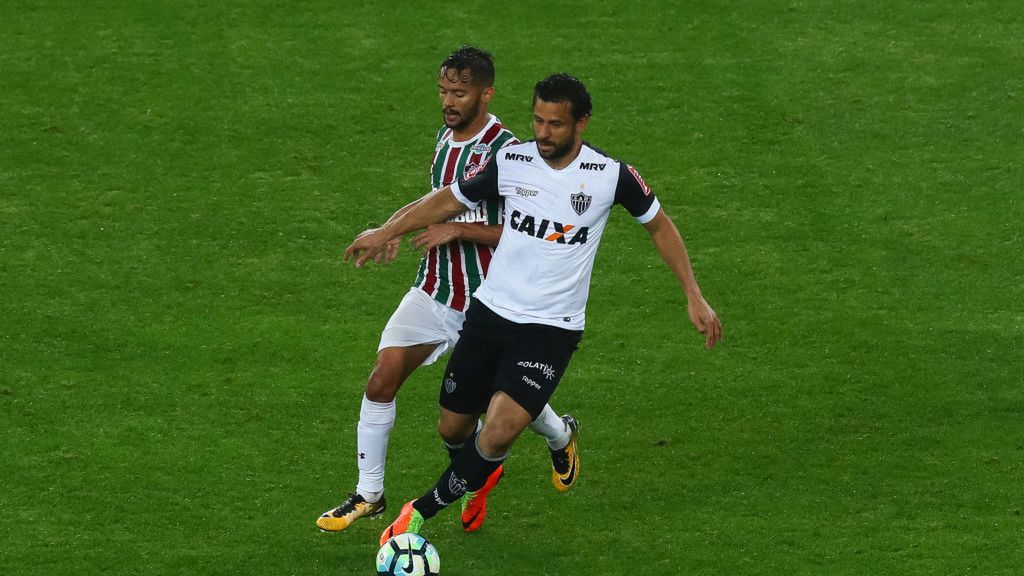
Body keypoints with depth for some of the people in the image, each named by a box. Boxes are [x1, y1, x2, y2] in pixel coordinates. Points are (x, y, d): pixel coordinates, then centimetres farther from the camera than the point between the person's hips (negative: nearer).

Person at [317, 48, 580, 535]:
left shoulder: (507, 152, -19)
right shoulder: (445, 136, 5)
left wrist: (458, 230, -23)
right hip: (433, 291, 6)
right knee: (381, 381, -8)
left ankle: (562, 438, 47)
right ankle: (368, 495, 3)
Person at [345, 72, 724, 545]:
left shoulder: (611, 176, -10)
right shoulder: (510, 163, -5)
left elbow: (659, 225, 6)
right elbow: (451, 199, 11)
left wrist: (693, 296, 4)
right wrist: (386, 232, 9)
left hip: (551, 330, -3)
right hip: (489, 312, 3)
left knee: (499, 433, -21)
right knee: (454, 428, 11)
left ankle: (422, 511, -1)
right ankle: (480, 480, 47)